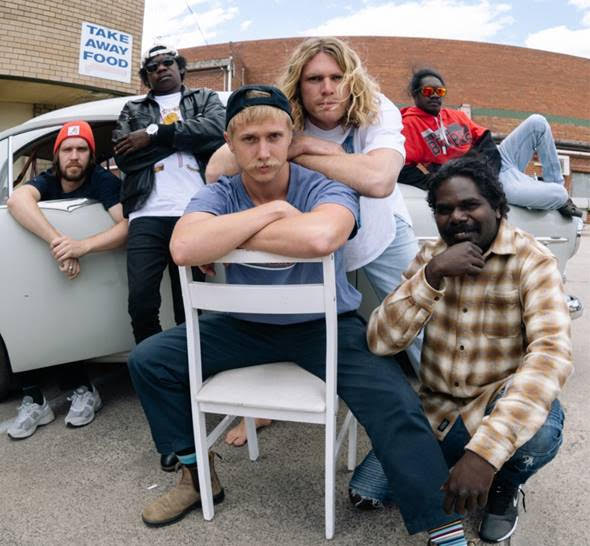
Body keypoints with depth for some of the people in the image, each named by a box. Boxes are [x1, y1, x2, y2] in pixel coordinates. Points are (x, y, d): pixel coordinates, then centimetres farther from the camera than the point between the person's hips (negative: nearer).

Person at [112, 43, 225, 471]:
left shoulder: (205, 100, 22)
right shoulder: (133, 111, 24)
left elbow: (215, 130, -3)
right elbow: (124, 155, 5)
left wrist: (155, 136, -4)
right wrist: (182, 136, 1)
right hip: (148, 215, 1)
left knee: (191, 307, 2)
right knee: (142, 303, -10)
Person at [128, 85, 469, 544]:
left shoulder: (325, 189, -16)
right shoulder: (219, 195, -7)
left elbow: (319, 237, -43)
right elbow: (184, 249, -30)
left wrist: (229, 236, -28)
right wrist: (272, 210, -27)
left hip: (327, 324, -3)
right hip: (246, 325, 4)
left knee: (398, 407, -25)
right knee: (148, 361, -3)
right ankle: (197, 476, 14)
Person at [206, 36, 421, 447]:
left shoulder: (378, 112, -24)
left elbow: (378, 180, -45)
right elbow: (216, 170, -32)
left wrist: (301, 151, -37)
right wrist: (291, 142, -38)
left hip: (381, 234, -1)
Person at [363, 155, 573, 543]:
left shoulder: (533, 262, -15)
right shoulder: (429, 257, -3)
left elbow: (552, 353, -32)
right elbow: (380, 341, -13)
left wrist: (485, 450, -43)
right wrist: (432, 275, -29)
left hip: (499, 410, -2)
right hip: (437, 410, 3)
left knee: (539, 428, -35)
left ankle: (504, 489, 2)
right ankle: (445, 462, 20)